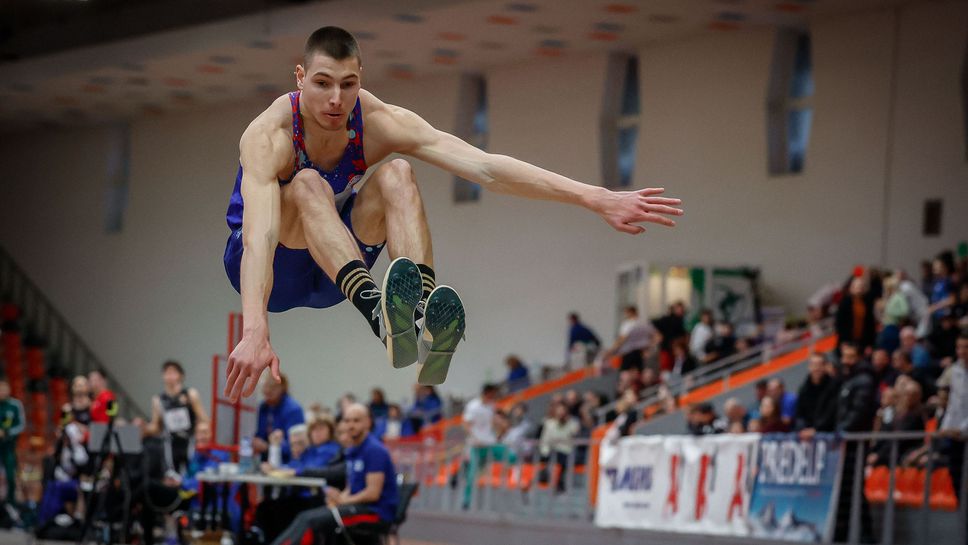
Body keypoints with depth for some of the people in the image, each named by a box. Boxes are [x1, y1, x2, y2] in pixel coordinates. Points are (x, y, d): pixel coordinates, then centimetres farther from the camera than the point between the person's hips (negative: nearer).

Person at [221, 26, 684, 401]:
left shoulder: (378, 122, -19)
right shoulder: (269, 135, -29)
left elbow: (484, 168, -27)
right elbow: (260, 236, -44)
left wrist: (596, 198, -36)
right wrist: (254, 332, -60)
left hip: (332, 271, 4)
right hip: (275, 271, -4)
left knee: (396, 175, -24)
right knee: (308, 185, -34)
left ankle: (425, 324, -43)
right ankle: (380, 312, -55)